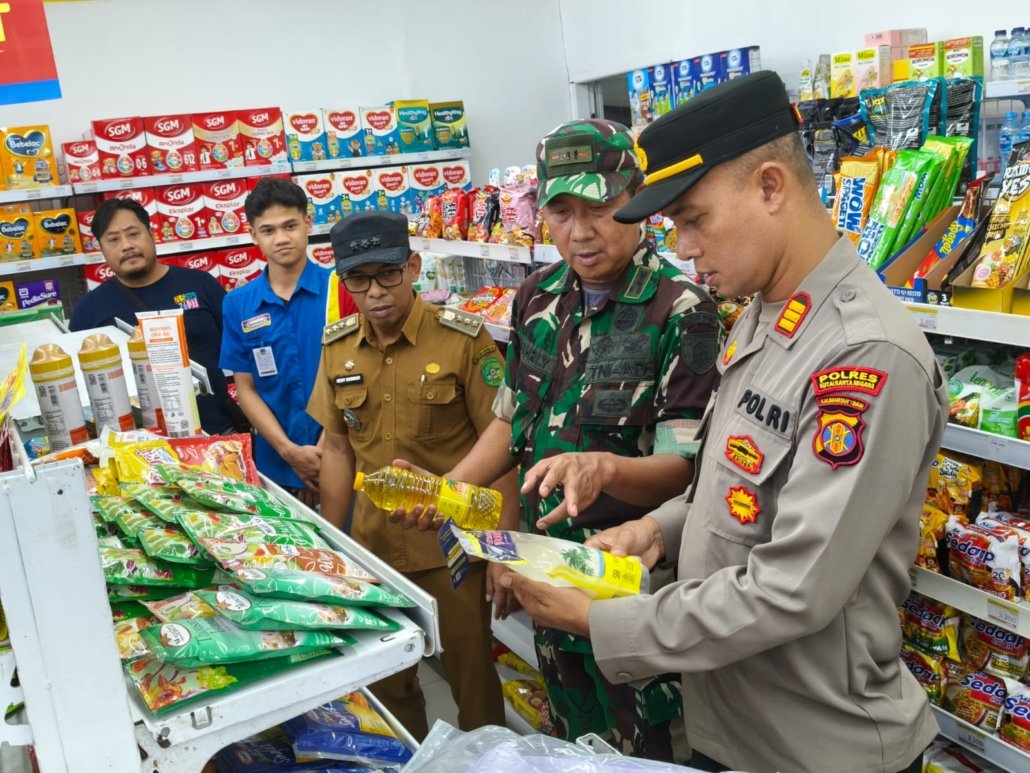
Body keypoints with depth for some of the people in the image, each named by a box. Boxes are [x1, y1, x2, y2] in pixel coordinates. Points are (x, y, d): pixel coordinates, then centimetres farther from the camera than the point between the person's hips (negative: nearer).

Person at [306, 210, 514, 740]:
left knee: (469, 671, 10)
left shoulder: (464, 340, -14)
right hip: (373, 544, 5)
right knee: (383, 679, 19)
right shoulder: (336, 348, 1)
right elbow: (338, 448, 9)